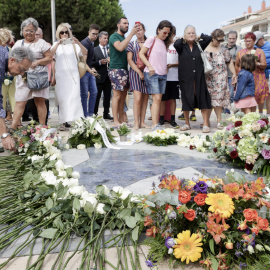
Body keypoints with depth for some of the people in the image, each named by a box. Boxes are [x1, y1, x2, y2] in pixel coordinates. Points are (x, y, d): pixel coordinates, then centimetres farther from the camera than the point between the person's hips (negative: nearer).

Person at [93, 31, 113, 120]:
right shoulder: (95, 50, 3)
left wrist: (110, 61, -6)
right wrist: (100, 62, -17)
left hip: (108, 77, 4)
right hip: (99, 77, -4)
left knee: (107, 96, 8)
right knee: (96, 96, -1)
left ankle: (106, 113, 17)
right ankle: (94, 114, 7)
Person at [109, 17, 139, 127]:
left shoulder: (124, 38, 21)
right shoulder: (114, 36, -4)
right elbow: (120, 47, -24)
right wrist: (131, 33, -24)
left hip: (124, 70, 8)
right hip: (116, 69, -8)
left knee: (123, 96, 7)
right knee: (117, 96, -8)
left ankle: (121, 120, 12)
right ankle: (116, 121, -5)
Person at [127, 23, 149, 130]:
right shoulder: (132, 44, 7)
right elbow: (129, 60, -1)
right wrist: (139, 72, -10)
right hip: (135, 72, -3)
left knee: (145, 98, 2)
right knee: (138, 98, -13)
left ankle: (142, 122, 8)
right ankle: (136, 123, -8)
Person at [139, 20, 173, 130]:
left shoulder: (164, 43, 18)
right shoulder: (152, 39, -2)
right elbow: (141, 54, -5)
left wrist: (166, 68, 9)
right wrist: (149, 66, -15)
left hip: (162, 74, 7)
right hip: (151, 73, -7)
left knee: (158, 100, 5)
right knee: (156, 99, -15)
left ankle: (155, 124, 10)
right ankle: (155, 125, -15)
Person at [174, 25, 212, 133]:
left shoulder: (199, 45, 9)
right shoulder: (181, 47, 3)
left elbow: (209, 38, -2)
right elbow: (176, 44, -19)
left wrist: (199, 37, 8)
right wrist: (183, 39, -1)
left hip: (198, 77, 1)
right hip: (186, 78, -1)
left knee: (202, 99, -2)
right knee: (186, 100, 5)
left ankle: (205, 124, 3)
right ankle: (187, 124, 19)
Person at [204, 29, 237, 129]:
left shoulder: (223, 49, 7)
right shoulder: (204, 48, 3)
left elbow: (230, 62, 12)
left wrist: (234, 74, 6)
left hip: (220, 79, 0)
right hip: (207, 78, 0)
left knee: (218, 98, -3)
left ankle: (219, 121, 5)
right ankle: (206, 120, 13)